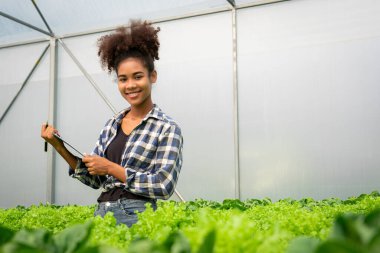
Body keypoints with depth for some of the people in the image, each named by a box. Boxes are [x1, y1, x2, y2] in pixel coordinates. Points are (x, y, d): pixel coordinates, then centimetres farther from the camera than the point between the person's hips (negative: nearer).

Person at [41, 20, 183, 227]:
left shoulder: (167, 128, -8)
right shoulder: (112, 125, 9)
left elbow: (164, 186, -14)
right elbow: (95, 179, 11)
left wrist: (111, 168, -14)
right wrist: (60, 147, -1)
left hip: (136, 216, -5)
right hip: (101, 213, 5)